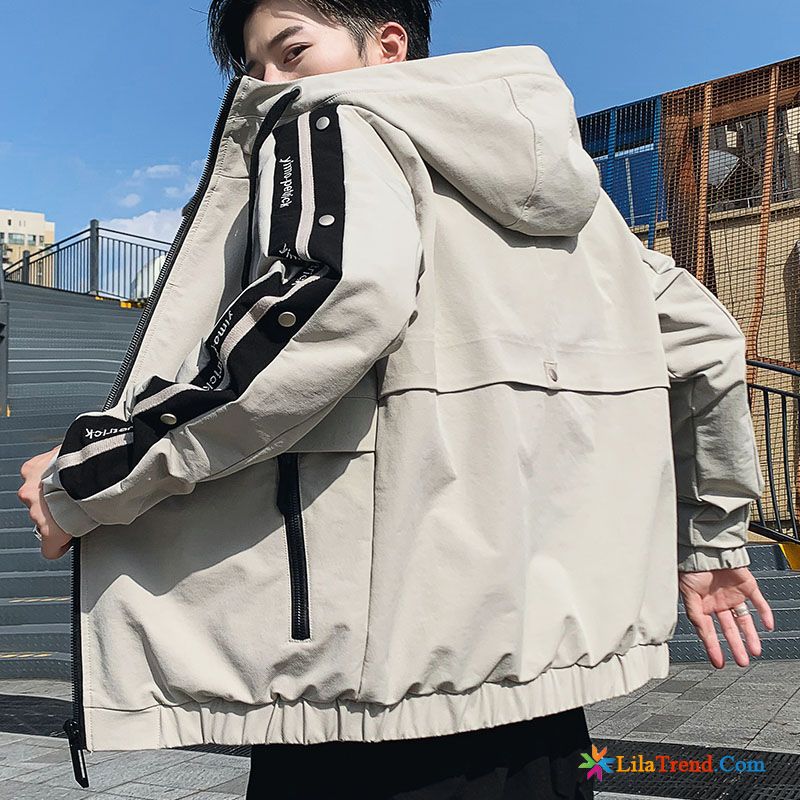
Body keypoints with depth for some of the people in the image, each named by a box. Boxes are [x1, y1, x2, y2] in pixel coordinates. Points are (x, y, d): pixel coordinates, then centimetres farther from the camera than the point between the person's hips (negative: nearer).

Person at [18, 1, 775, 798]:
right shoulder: (563, 175, 21)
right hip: (545, 647, 8)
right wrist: (711, 539, 30)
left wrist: (87, 479, -14)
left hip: (387, 661, -7)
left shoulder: (332, 117, 1)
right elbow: (702, 335, 21)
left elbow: (340, 291, -22)